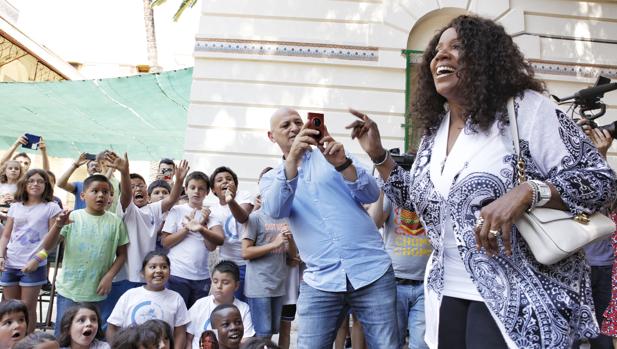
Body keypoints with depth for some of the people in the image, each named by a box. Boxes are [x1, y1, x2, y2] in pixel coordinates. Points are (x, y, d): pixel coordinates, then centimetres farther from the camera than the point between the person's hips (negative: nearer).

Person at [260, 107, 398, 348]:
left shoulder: (332, 155, 11)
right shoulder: (271, 178, 11)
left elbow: (371, 195, -2)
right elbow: (274, 211, -12)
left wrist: (341, 163, -19)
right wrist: (292, 159, -23)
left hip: (372, 270, 0)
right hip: (320, 280, 0)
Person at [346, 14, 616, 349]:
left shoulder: (526, 108, -9)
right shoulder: (433, 130, 8)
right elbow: (417, 200, 18)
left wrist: (526, 192, -27)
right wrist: (377, 153, 8)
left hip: (516, 296, -6)